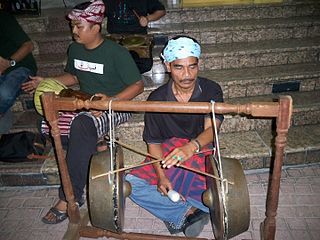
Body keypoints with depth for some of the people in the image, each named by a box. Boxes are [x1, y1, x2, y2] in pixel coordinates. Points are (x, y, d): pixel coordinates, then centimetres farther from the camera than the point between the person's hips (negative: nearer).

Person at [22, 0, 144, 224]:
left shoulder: (116, 52, -12)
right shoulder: (74, 49, 8)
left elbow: (138, 85, -12)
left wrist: (110, 101, -24)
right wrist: (47, 82, 9)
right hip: (85, 105, 7)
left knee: (81, 125, -36)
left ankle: (69, 198, -25)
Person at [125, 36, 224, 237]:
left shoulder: (211, 90, -8)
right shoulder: (157, 99, -5)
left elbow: (211, 129, -22)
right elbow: (154, 142, -2)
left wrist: (192, 147, -45)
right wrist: (161, 176, -19)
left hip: (203, 154, -2)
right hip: (166, 157, 2)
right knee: (130, 184, -23)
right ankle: (190, 210, -19)